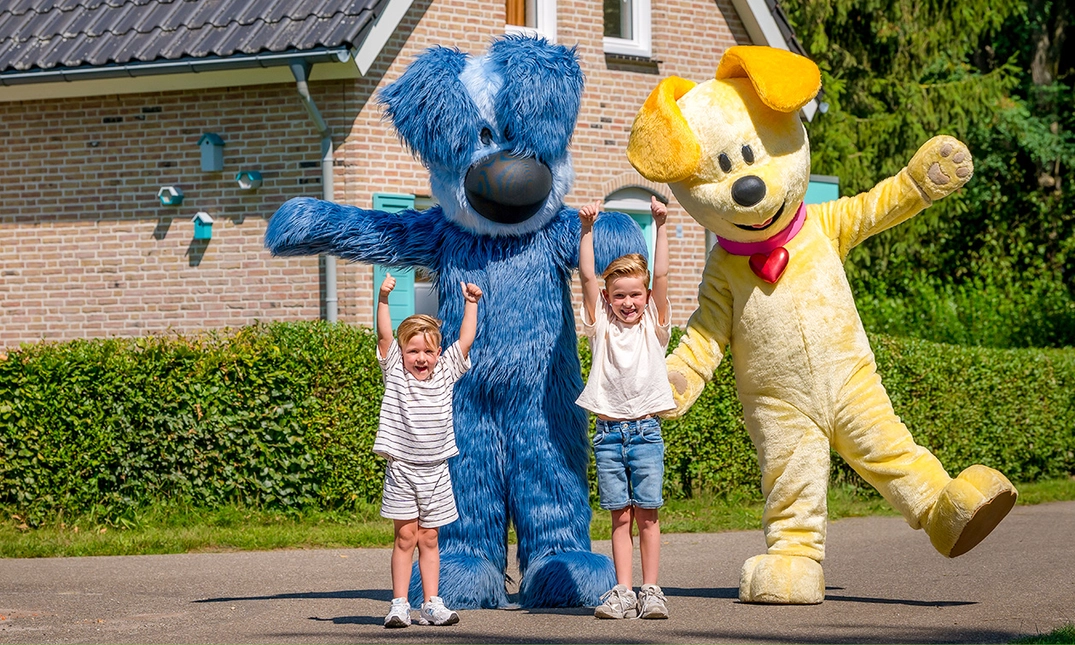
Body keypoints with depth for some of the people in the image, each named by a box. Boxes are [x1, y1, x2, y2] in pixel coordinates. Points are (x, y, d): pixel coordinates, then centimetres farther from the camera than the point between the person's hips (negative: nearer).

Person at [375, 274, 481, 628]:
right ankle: (399, 604, 0)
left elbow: (465, 339, 4)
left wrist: (471, 303, -1)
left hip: (434, 470, 2)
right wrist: (383, 298, -19)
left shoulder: (446, 372, 6)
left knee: (428, 538, 7)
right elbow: (384, 335, -9)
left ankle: (431, 604, 8)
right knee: (405, 536, -3)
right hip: (401, 468, -2)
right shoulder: (395, 372, 0)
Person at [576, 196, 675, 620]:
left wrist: (660, 226, -8)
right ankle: (623, 593, 2)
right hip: (609, 433, 1)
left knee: (646, 514, -1)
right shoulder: (601, 326, 6)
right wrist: (587, 230, -6)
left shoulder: (654, 326, 5)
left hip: (646, 431, 0)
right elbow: (587, 276, -1)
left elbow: (661, 275, -3)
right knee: (620, 517, 2)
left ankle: (650, 590, 2)